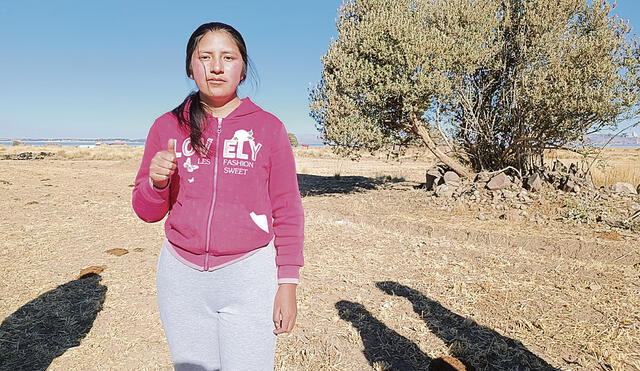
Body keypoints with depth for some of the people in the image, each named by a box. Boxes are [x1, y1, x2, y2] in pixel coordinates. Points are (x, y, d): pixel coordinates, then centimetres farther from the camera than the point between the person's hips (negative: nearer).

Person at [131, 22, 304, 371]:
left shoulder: (268, 127, -2)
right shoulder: (167, 126, 3)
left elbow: (287, 211, -2)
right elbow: (148, 211, 8)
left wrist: (288, 284, -5)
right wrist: (156, 181, -14)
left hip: (249, 278, -2)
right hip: (182, 277, 3)